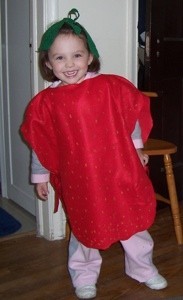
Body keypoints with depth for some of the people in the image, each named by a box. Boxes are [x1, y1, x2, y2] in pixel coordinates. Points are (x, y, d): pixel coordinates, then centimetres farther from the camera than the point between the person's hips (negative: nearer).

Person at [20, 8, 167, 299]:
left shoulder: (112, 87, -7)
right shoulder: (46, 102, -5)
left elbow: (133, 116, 6)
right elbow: (40, 145, 3)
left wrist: (137, 147, 8)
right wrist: (40, 176, 9)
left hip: (119, 172, 1)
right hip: (79, 179, 0)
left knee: (133, 220, 14)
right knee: (85, 225, 15)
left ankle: (143, 268, 39)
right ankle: (84, 276, 38)